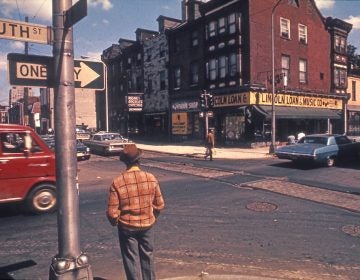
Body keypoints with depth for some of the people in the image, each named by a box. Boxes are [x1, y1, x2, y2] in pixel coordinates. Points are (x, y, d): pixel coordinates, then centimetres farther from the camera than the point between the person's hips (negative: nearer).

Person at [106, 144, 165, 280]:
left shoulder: (117, 182, -19)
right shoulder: (151, 178, -12)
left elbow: (112, 212, -16)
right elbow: (159, 205, -4)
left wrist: (115, 222, 5)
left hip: (127, 227, -2)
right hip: (147, 225, 2)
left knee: (131, 259, 15)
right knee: (147, 256, 22)